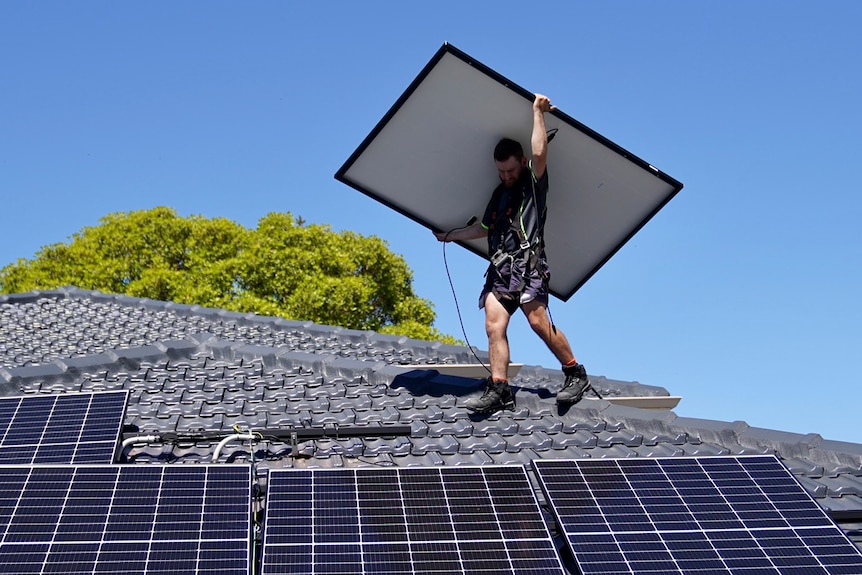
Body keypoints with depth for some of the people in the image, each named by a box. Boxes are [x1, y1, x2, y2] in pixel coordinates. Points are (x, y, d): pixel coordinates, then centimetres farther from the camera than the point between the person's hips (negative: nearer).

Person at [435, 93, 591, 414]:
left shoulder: (534, 183, 8)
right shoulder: (499, 194, 28)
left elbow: (539, 152, -10)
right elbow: (484, 228, 38)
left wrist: (538, 113, -3)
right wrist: (451, 235, 45)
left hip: (527, 264, -7)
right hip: (500, 269, 7)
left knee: (539, 323, -17)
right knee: (494, 326, -9)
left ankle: (576, 375, -2)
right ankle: (499, 391, -13)